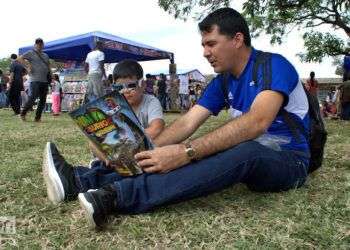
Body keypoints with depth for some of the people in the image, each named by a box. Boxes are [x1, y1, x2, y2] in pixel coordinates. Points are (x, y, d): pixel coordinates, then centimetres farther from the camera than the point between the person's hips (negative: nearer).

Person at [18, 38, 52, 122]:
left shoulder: (45, 55, 21)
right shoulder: (30, 53, 4)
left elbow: (48, 67, 25)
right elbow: (20, 58, -3)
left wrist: (50, 77, 13)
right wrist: (27, 65, -11)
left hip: (45, 81, 6)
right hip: (35, 80, -6)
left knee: (43, 100, 4)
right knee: (32, 99, -11)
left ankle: (37, 117, 10)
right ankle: (23, 114, 6)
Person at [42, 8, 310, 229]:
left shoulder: (274, 65, -17)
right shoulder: (221, 82, 4)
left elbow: (257, 122, -35)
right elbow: (187, 122, -6)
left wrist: (186, 152, -44)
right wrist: (144, 151, -22)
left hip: (289, 160, -6)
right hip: (247, 155, 6)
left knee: (245, 150, -41)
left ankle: (115, 196, -48)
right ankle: (80, 182, -21)